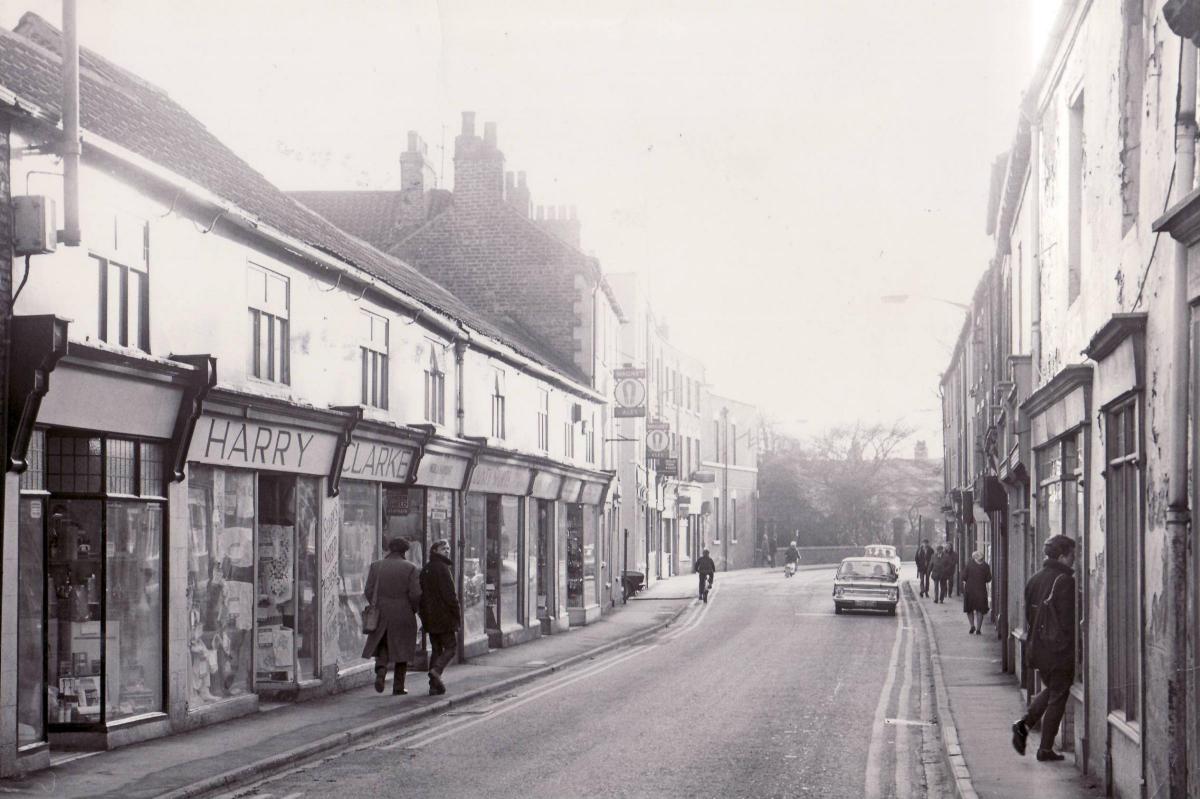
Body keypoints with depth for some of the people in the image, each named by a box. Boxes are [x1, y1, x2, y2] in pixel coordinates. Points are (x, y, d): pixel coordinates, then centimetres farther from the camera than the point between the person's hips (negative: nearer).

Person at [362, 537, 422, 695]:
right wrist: (412, 611, 6)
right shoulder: (411, 568, -6)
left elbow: (369, 592, -2)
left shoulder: (376, 566, 1)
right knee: (401, 650, 10)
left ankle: (381, 670, -13)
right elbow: (415, 595, -12)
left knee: (382, 646, 16)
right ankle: (398, 686, 10)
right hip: (403, 616, -1)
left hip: (381, 615, 2)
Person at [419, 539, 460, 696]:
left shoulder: (424, 570, 13)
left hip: (430, 618, 7)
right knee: (450, 648, 2)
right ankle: (436, 670, -22)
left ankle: (434, 686, 6)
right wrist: (458, 616, -11)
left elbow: (421, 595, 15)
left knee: (436, 649, 11)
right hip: (444, 617, -7)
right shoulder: (442, 568, -13)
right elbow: (450, 594, -17)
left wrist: (424, 618, 19)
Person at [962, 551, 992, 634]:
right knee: (980, 610, 9)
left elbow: (964, 576, -6)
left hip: (969, 589, -1)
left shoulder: (969, 563, -4)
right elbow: (988, 579, 0)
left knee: (969, 609, 15)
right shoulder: (985, 566, -2)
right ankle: (978, 629, 3)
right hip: (981, 590, 1)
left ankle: (972, 626, 0)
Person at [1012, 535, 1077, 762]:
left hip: (1038, 649, 7)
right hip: (1060, 650, -7)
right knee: (1057, 696, 4)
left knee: (1050, 690, 25)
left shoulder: (1034, 580, 7)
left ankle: (1024, 723, 6)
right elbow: (1068, 621, -19)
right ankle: (1046, 749, 7)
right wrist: (1072, 649, -12)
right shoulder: (1065, 581, -16)